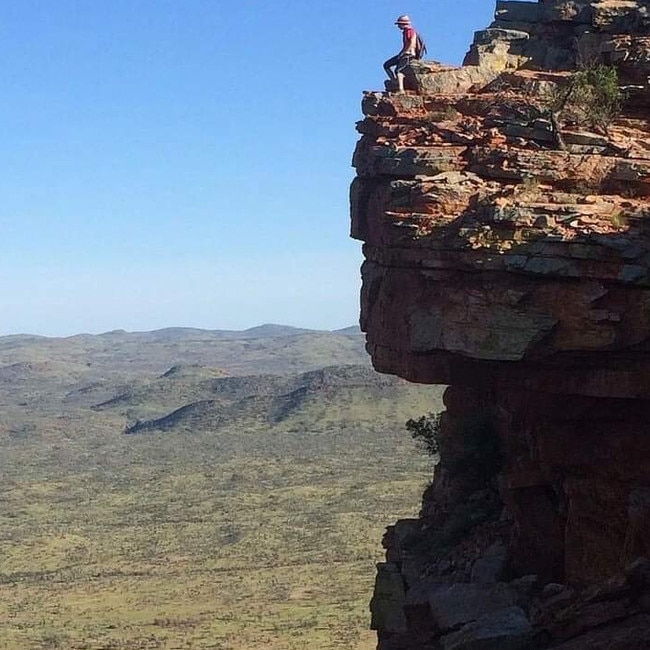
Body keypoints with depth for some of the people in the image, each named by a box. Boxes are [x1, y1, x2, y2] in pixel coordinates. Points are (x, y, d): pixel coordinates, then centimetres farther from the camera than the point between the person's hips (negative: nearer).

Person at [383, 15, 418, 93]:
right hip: (404, 54, 10)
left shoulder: (411, 31, -10)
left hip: (409, 55, -10)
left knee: (398, 70, -28)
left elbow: (412, 45, -20)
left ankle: (401, 89, -37)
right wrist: (400, 54, 15)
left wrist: (402, 53, -19)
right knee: (386, 65, 7)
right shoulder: (405, 32, 19)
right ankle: (395, 82, 1)